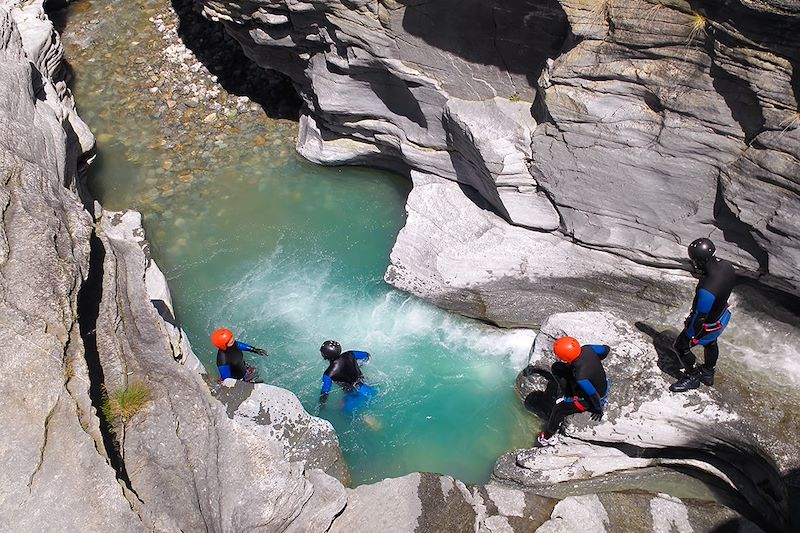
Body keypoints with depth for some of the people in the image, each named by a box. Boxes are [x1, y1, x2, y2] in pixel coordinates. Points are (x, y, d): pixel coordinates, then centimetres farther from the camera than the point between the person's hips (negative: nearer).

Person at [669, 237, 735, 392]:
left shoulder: (706, 289, -45)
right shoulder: (726, 266, -20)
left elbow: (701, 317, -30)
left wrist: (693, 337, -13)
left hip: (708, 324, -8)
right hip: (723, 315, 8)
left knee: (680, 346, 16)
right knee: (710, 344, 32)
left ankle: (692, 377, 38)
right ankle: (708, 373, 57)